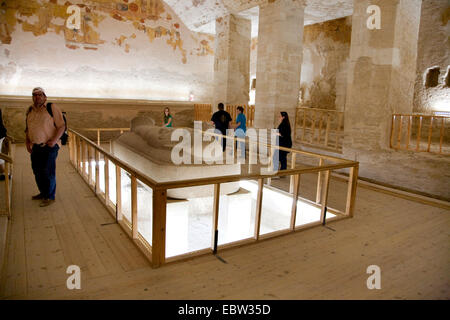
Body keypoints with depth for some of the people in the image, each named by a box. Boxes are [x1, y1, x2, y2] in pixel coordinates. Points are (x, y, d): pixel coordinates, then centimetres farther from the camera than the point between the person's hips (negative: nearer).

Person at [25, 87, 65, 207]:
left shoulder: (52, 108, -7)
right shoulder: (30, 110, 12)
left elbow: (61, 126, -11)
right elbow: (28, 128, 22)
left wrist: (54, 140, -20)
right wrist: (27, 142, 10)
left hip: (49, 146, -7)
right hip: (35, 146, 7)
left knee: (48, 171, -3)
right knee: (37, 171, 14)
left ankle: (50, 197, 8)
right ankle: (43, 193, 31)